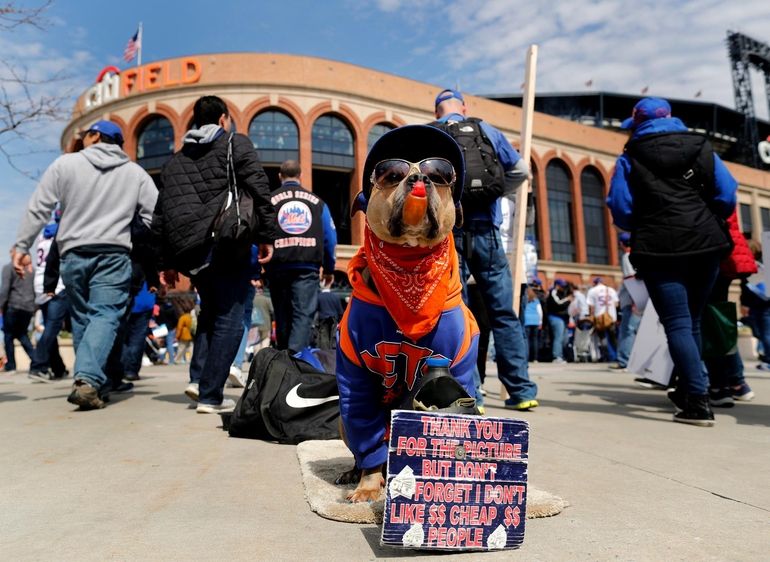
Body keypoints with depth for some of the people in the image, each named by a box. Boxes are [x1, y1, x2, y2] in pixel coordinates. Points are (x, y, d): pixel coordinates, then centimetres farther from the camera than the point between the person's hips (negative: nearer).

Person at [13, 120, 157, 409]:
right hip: (114, 254, -1)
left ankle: (89, 380, 16)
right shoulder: (136, 173, 9)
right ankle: (87, 379, -25)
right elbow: (155, 218, 3)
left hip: (74, 254, 1)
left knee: (81, 318, 13)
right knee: (105, 315, -7)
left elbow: (38, 209, 4)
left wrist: (22, 247, 8)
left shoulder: (66, 163, 7)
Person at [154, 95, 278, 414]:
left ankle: (198, 378, 13)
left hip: (188, 252, 6)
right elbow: (259, 190, -7)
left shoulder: (175, 161, 21)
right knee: (229, 320, 1)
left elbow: (160, 216, 18)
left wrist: (166, 262, 21)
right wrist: (266, 237, -4)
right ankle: (210, 396, 0)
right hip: (227, 248, -5)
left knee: (211, 310, 24)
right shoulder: (236, 144, 6)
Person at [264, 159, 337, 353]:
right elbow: (330, 237, 10)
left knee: (283, 316, 13)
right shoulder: (317, 201, 12)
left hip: (278, 266, 1)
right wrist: (329, 268, 19)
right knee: (304, 314, -5)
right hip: (308, 267, -1)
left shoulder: (269, 200, 8)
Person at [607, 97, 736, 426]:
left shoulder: (630, 157, 3)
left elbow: (620, 210, -3)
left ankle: (698, 401, -9)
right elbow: (727, 197, 5)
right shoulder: (701, 147, 12)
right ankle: (688, 390, 28)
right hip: (707, 244, 4)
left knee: (677, 324, -3)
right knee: (692, 320, 18)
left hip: (659, 248, -4)